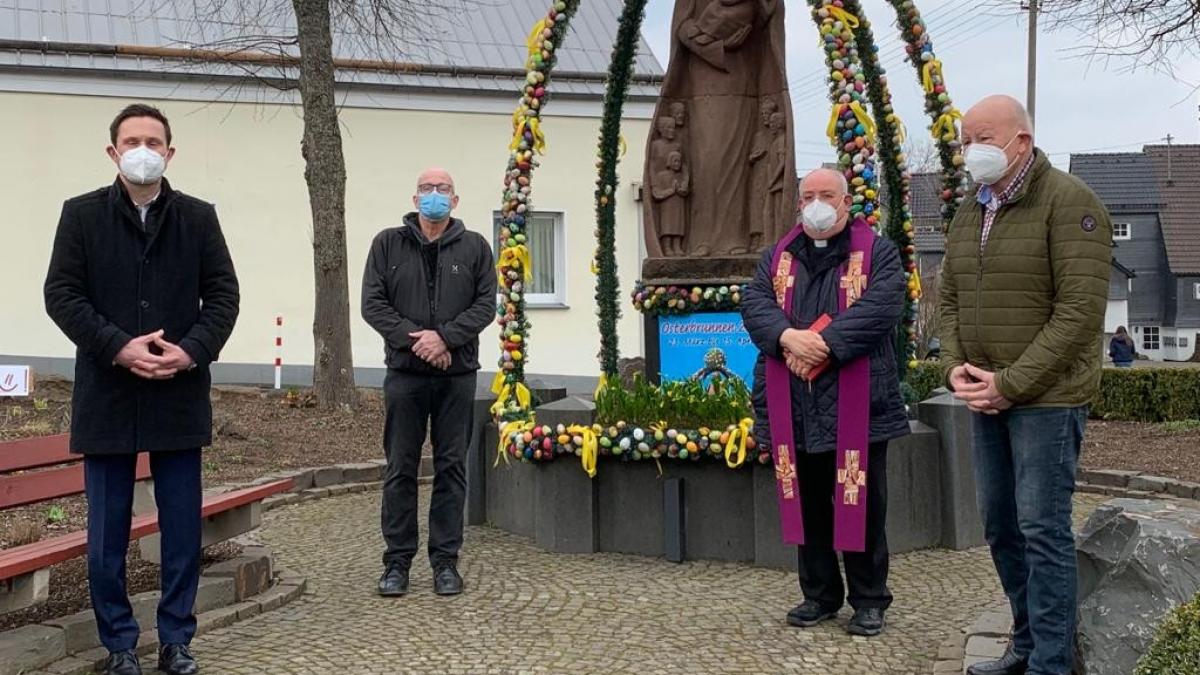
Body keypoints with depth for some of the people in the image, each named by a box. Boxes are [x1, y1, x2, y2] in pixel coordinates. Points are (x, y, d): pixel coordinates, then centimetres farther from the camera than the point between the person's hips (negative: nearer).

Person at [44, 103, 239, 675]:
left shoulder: (198, 217, 6)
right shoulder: (81, 214, 3)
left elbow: (223, 295, 4)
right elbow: (61, 294, -3)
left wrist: (192, 351, -12)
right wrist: (118, 347, -15)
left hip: (180, 393, 1)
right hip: (107, 393, -1)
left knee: (182, 527, 6)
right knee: (108, 531, 5)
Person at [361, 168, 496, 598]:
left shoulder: (474, 247, 8)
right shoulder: (388, 244, 7)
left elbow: (486, 304, 0)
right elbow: (372, 304, 0)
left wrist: (445, 337, -14)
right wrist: (414, 339, -12)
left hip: (457, 375, 1)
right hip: (405, 373, 0)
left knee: (451, 469, 4)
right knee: (400, 469, 3)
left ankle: (446, 561, 12)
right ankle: (397, 561, 11)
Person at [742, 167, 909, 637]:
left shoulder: (878, 254, 3)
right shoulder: (777, 257, 15)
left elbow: (880, 307, -13)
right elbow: (754, 303, 2)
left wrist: (826, 343, -22)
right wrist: (788, 336, -18)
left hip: (857, 405, -4)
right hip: (794, 407, 4)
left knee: (861, 503, 3)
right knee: (808, 503, 11)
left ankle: (869, 600, 15)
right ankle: (819, 594, 23)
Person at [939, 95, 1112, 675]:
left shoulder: (1068, 203, -11)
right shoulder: (970, 211, 13)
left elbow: (1080, 312, -17)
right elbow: (949, 297, 16)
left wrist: (1011, 384, -18)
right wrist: (956, 366, -2)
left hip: (1046, 398, -7)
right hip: (987, 399, 8)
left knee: (1042, 530, -5)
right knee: (999, 526, 13)